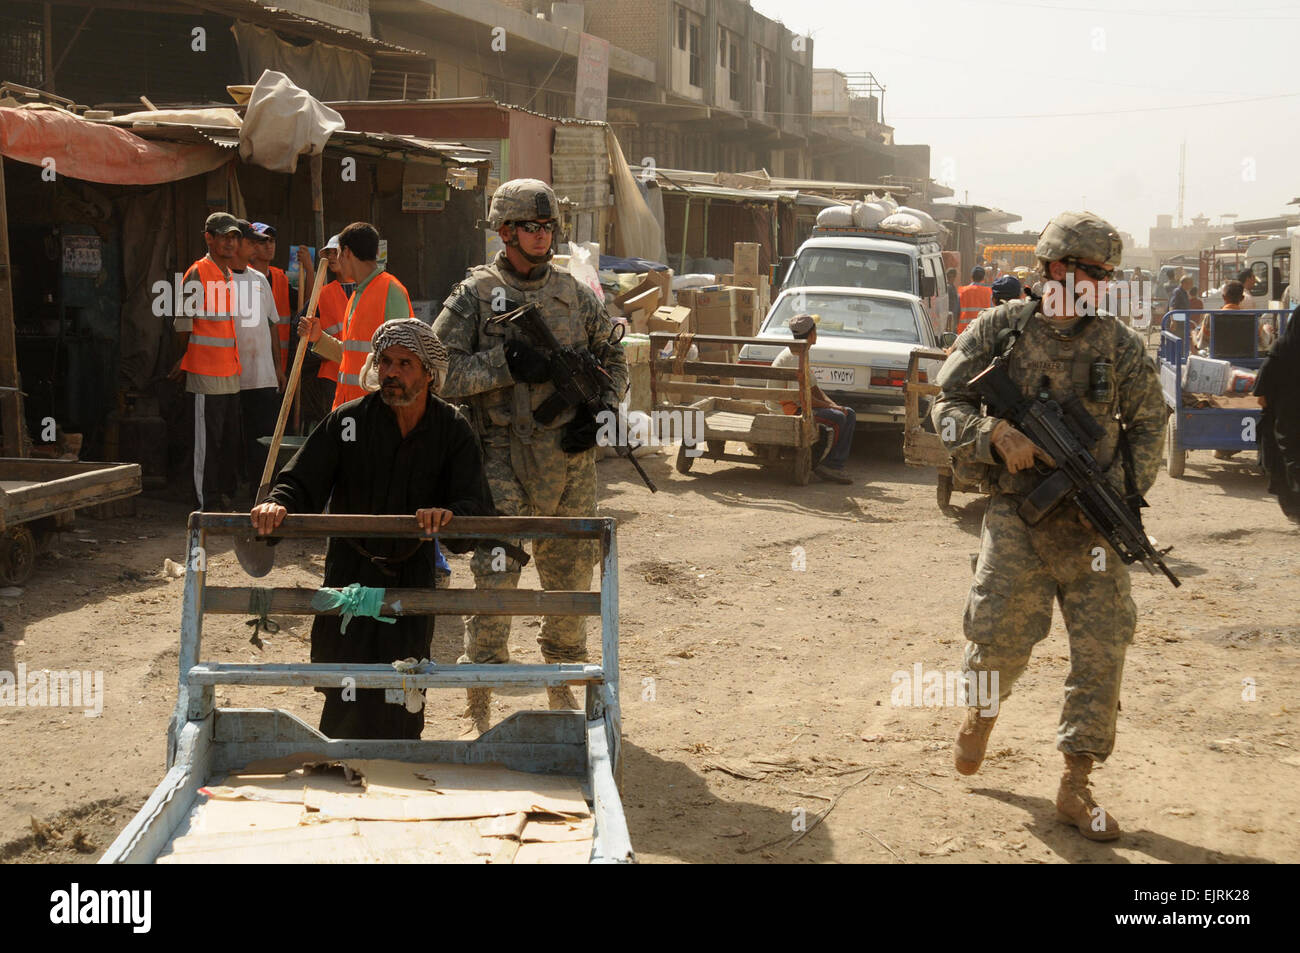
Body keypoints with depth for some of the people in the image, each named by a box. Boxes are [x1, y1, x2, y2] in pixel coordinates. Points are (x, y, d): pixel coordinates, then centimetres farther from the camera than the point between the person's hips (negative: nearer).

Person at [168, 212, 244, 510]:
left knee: (230, 439, 11)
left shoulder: (230, 275, 15)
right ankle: (208, 505, 1)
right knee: (207, 441, -4)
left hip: (230, 373, 8)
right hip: (205, 374, -8)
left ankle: (227, 498, 20)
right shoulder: (197, 274, -10)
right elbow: (183, 322, -8)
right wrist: (184, 361, 2)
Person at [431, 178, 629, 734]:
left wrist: (600, 411, 1)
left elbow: (613, 359, 18)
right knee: (495, 579, -9)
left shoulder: (575, 294, 10)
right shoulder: (474, 296, -1)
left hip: (569, 457, 4)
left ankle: (562, 691, 30)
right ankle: (478, 707, 0)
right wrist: (507, 364, -18)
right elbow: (438, 370, -9)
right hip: (502, 457, -4)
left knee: (571, 577, 12)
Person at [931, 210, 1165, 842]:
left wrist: (1121, 492, -2)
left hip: (1093, 522, 2)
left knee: (1102, 653, -3)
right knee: (1000, 638, -7)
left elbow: (1148, 427, 12)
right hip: (1018, 517, -2)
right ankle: (982, 710, 30)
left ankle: (1075, 787, 9)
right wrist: (994, 434, -18)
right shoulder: (999, 329, 0)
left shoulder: (1120, 346, 4)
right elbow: (948, 405, 1)